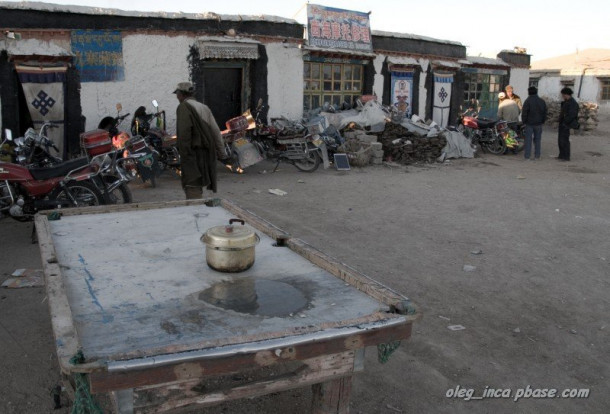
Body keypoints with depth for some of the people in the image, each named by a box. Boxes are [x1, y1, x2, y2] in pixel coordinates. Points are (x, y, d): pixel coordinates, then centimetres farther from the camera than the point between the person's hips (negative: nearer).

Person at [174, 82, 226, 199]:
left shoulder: (183, 107, -8)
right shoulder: (204, 107, 16)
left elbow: (184, 133, -17)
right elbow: (215, 131, 11)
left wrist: (184, 155, -14)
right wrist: (221, 152, 9)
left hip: (193, 153, -8)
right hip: (206, 154, 9)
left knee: (193, 188, -9)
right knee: (197, 187, 19)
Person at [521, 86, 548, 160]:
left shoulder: (527, 101, -11)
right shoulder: (542, 101, 5)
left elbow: (524, 113, -11)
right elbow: (545, 113, 9)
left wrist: (524, 121, 2)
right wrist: (542, 121, 17)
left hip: (529, 123, -4)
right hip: (538, 124, 4)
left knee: (528, 139, 1)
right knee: (537, 140, 9)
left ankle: (527, 155, 0)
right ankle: (537, 155, 11)